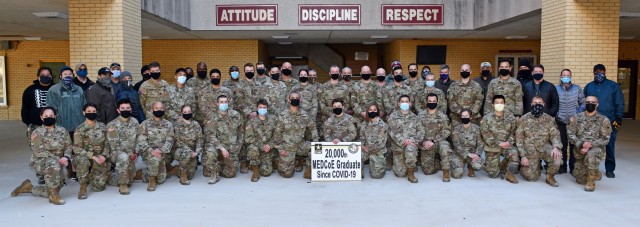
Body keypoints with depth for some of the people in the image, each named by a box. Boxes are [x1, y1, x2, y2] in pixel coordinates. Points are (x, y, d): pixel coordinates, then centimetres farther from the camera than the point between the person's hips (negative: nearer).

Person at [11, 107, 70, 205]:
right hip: (39, 162, -5)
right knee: (53, 164, -39)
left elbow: (69, 146, 3)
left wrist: (66, 157, -19)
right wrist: (58, 159, -27)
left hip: (57, 163, 5)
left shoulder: (62, 131, 3)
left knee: (53, 190, 1)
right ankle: (53, 195, -25)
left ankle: (29, 187, 29)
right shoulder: (37, 132, -9)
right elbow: (40, 152, -18)